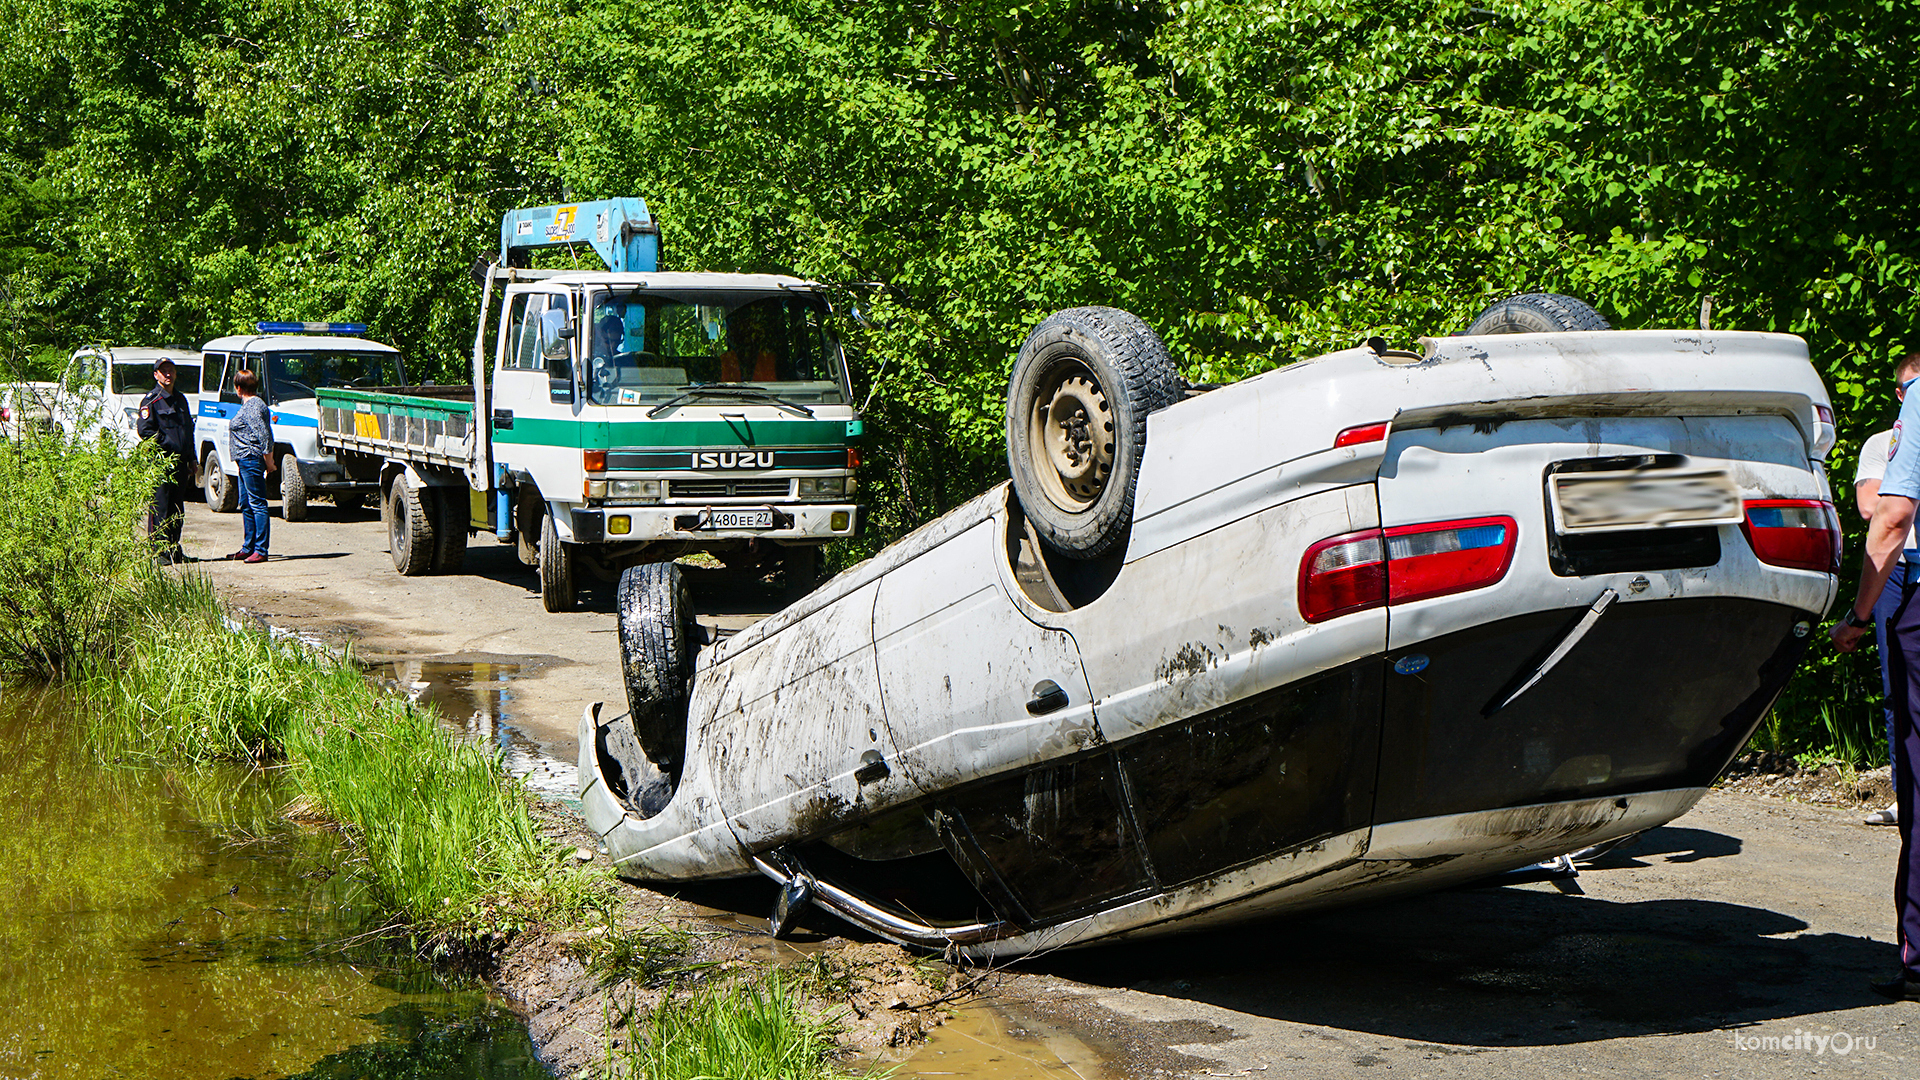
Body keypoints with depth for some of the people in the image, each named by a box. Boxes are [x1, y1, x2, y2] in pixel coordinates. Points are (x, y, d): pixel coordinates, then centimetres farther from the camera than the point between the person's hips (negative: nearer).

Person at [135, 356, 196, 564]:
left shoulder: (180, 399, 19)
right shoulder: (151, 400, -3)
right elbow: (145, 430, -11)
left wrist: (191, 459, 19)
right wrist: (168, 445, -16)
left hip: (180, 462, 7)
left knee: (177, 508, 10)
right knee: (159, 507, -7)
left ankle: (174, 550, 17)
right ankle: (159, 551, -5)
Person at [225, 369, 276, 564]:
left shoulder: (252, 407, -16)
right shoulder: (251, 404, 16)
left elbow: (264, 436, -21)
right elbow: (266, 435, 19)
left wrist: (268, 462, -18)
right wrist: (269, 460, 17)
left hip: (251, 460, -11)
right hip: (245, 462, 11)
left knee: (257, 504, -9)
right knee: (246, 505, 15)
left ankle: (261, 550, -8)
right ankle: (248, 548, 22)